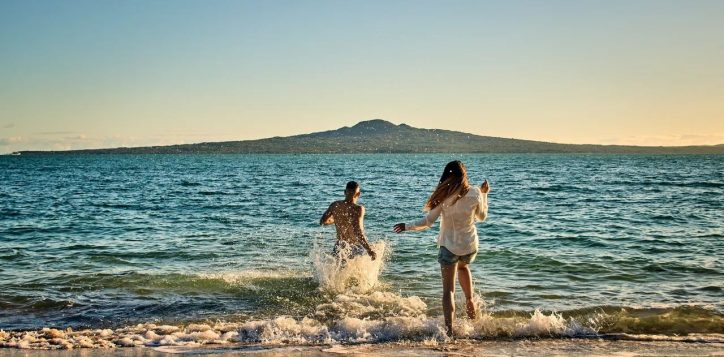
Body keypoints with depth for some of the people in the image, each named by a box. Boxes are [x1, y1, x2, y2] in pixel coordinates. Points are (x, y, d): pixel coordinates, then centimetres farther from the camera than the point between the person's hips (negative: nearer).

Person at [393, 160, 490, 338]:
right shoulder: (474, 193, -8)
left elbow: (428, 221, -11)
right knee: (463, 266, 38)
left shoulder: (443, 196, -14)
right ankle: (470, 300, 26)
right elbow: (482, 216, 9)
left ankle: (449, 329, -5)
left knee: (448, 289, 3)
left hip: (449, 246, -3)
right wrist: (484, 194, 19)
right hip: (470, 246, 3)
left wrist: (407, 226, 4)